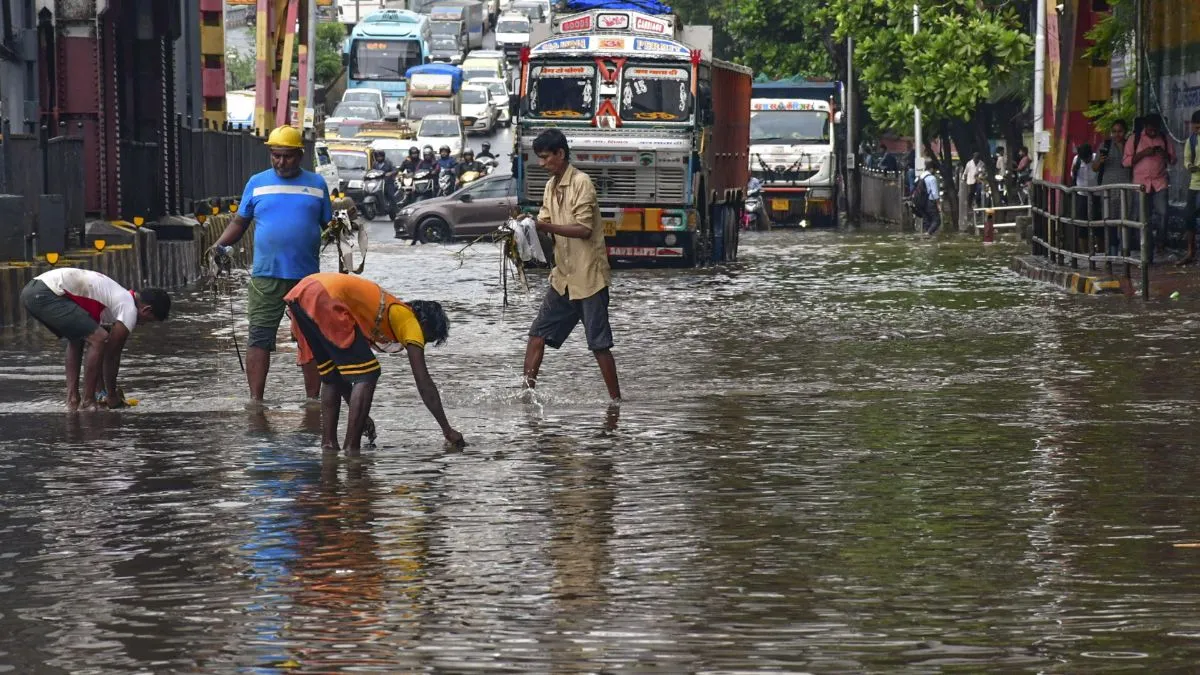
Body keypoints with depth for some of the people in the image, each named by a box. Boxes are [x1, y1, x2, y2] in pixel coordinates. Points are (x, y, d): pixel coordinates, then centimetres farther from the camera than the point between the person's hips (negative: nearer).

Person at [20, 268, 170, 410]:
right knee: (99, 339, -9)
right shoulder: (129, 310, -2)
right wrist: (112, 396, 13)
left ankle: (72, 400, 21)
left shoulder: (122, 297, 27)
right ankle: (87, 402, -3)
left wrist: (104, 390, 34)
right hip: (46, 295, -10)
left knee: (76, 338, 28)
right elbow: (111, 355, 2)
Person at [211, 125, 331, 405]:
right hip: (266, 276, -1)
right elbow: (240, 222, 9)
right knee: (259, 337, -5)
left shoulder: (316, 184, 8)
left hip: (307, 276, 1)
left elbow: (329, 225, 11)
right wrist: (220, 244, -5)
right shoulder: (257, 183, 8)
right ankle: (256, 399, -2)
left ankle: (313, 398, 14)